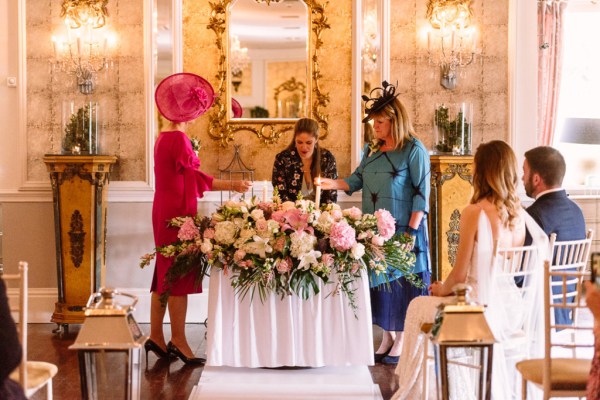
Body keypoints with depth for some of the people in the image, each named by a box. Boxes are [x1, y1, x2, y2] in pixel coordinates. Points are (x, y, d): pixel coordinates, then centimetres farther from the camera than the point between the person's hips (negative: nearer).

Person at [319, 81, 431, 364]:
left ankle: (402, 341, 9)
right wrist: (333, 184, -9)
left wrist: (411, 231, -16)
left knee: (400, 279, -1)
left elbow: (421, 193, -11)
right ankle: (387, 336, 21)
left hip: (403, 230, -6)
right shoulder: (372, 150, 11)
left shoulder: (414, 151, -8)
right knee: (378, 278, 9)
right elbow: (357, 180, 10)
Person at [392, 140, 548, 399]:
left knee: (418, 307, 22)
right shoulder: (520, 214, -2)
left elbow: (460, 274, -14)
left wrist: (441, 289, 9)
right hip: (510, 308, 6)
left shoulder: (474, 213, -19)